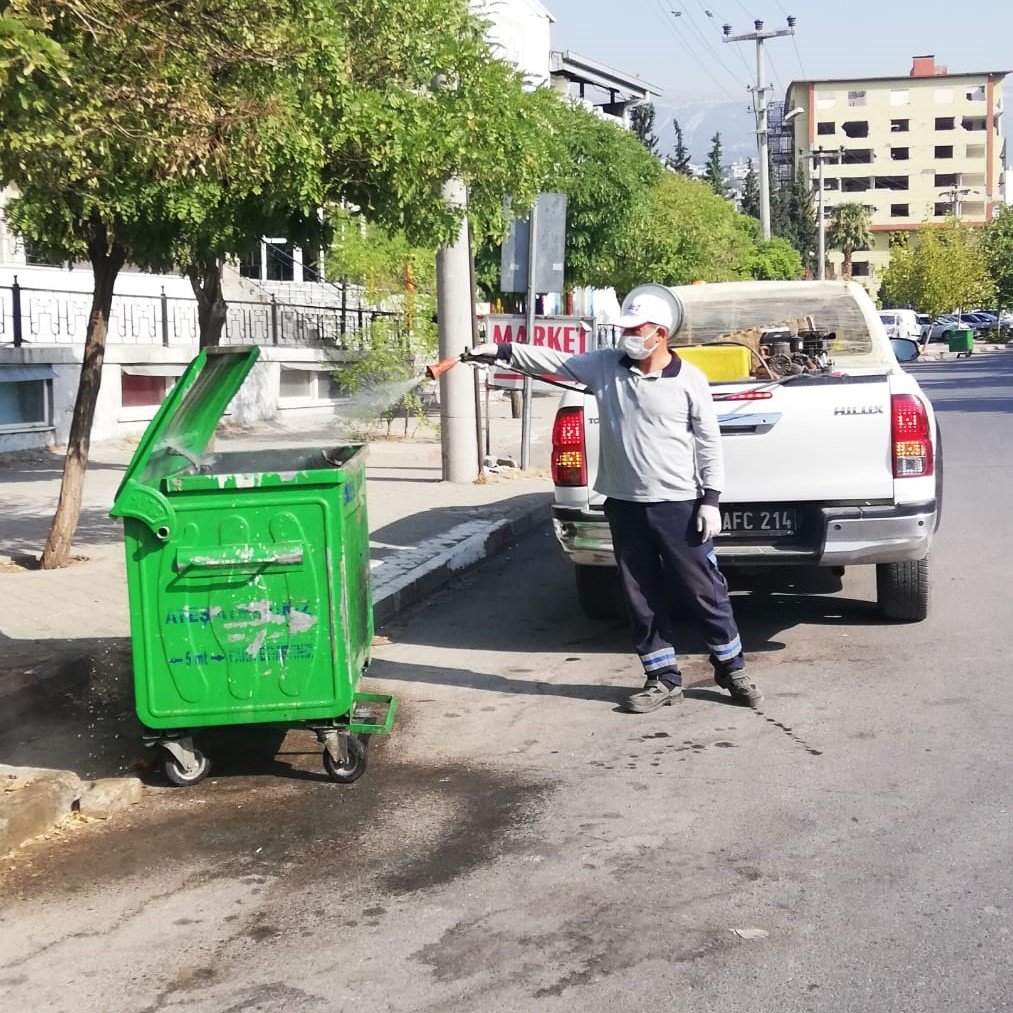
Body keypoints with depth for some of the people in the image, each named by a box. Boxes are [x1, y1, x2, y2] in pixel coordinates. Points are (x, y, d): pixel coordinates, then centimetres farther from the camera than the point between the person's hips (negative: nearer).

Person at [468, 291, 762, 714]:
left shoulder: (689, 380, -5)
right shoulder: (606, 366, 3)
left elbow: (709, 443, -3)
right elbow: (553, 360, 2)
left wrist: (710, 500, -6)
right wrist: (500, 351, -8)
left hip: (678, 504, -4)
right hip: (625, 504, 4)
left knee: (704, 591, 4)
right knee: (642, 598, 10)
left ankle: (732, 669, 21)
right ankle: (664, 678, 22)